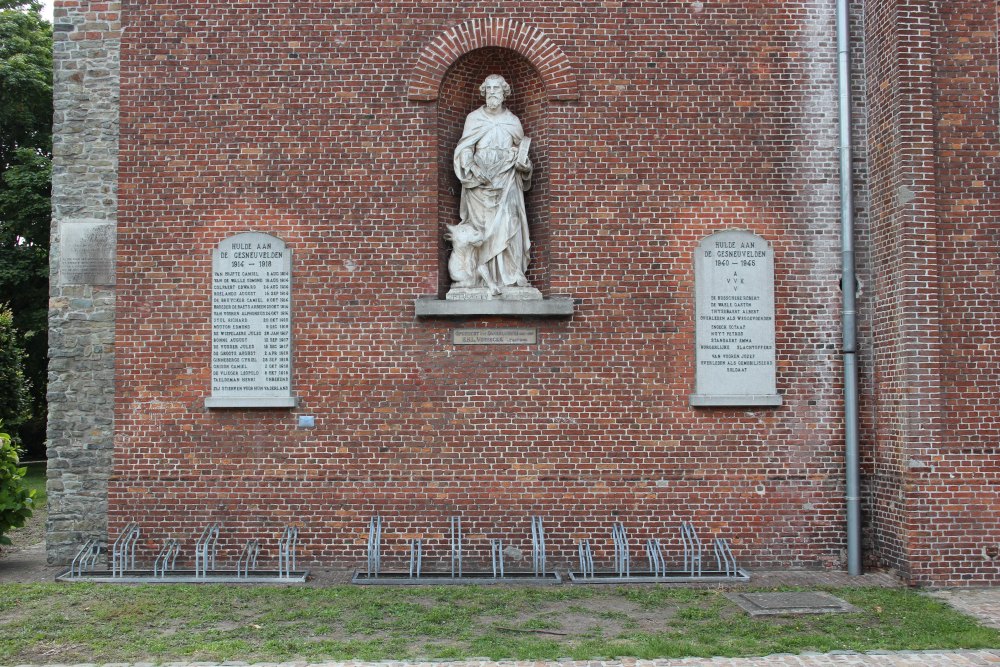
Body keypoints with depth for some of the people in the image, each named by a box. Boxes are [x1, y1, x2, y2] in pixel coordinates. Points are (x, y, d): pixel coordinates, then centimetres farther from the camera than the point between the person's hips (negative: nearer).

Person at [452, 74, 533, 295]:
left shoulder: (513, 121, 10)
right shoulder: (473, 119, 5)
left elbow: (522, 150, 17)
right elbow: (465, 151, 2)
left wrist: (522, 159, -6)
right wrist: (474, 170, -15)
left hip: (506, 183, 1)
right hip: (480, 183, -1)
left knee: (509, 224, -10)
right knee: (484, 227, -7)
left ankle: (513, 273, -6)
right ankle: (487, 277, -6)